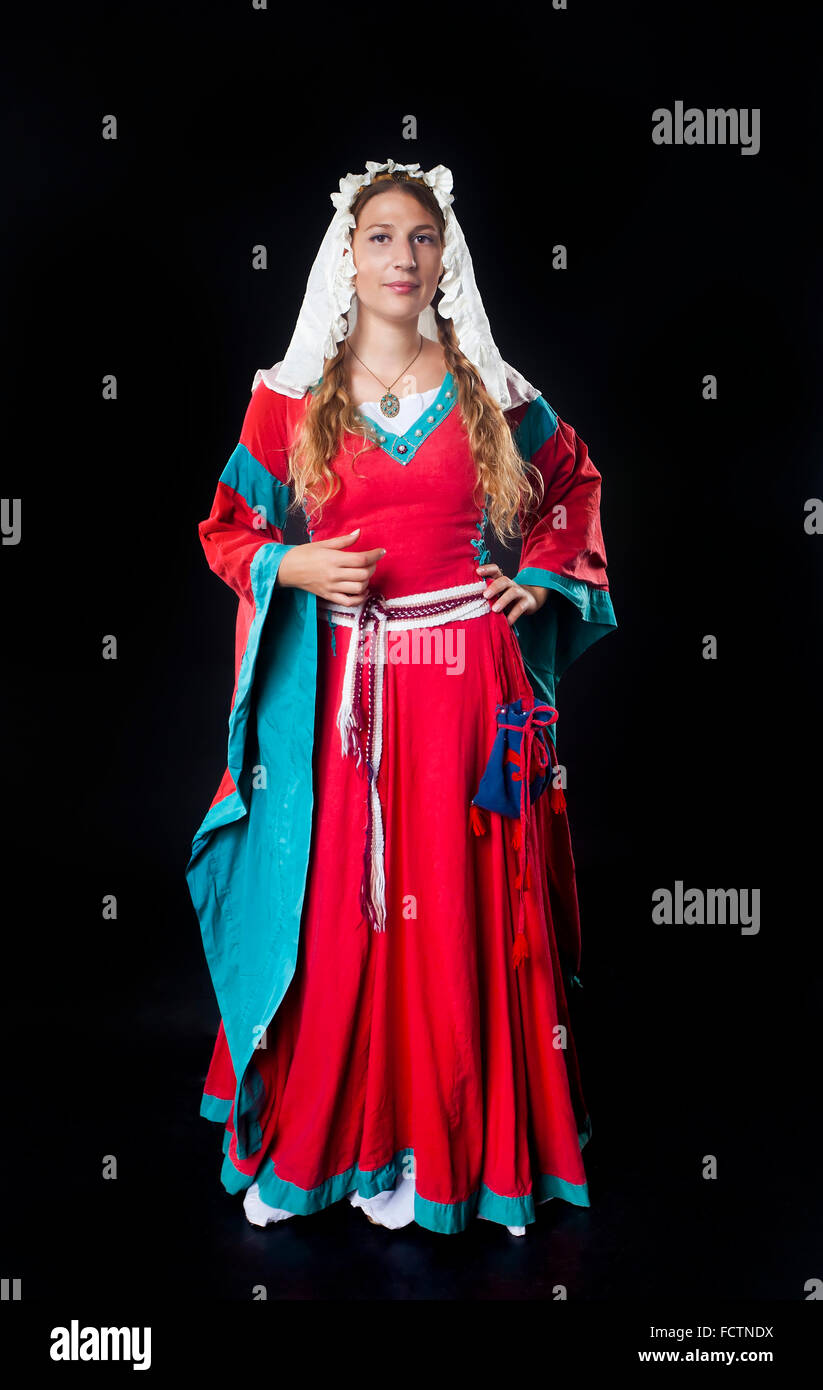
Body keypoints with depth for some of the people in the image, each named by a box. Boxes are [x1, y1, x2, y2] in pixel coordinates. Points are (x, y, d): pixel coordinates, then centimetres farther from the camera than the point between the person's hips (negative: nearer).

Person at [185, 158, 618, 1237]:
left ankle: (433, 1147, 21)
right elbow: (228, 527, 12)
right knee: (329, 911, 4)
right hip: (336, 686, 0)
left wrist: (545, 575, 8)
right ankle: (302, 1143, 23)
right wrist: (291, 567, -8)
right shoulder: (293, 397, 6)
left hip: (465, 680, 1)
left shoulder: (491, 393, 7)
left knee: (455, 909, 4)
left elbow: (575, 481, 22)